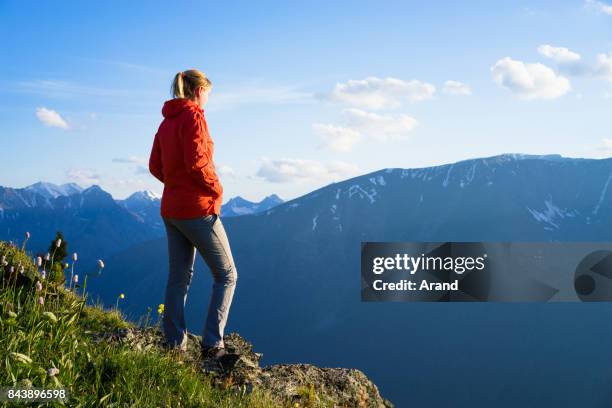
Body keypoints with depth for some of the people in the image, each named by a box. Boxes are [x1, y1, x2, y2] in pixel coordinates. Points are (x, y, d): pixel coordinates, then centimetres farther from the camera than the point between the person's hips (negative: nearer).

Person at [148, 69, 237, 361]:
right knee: (227, 275, 2)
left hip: (171, 209, 8)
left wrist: (177, 184, 12)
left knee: (179, 278, 13)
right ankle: (212, 344, -3)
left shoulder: (167, 121, 13)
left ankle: (174, 343, 15)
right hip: (197, 208, -8)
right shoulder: (193, 116, -11)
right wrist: (216, 189, -9)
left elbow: (155, 166, 14)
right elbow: (196, 161, -22)